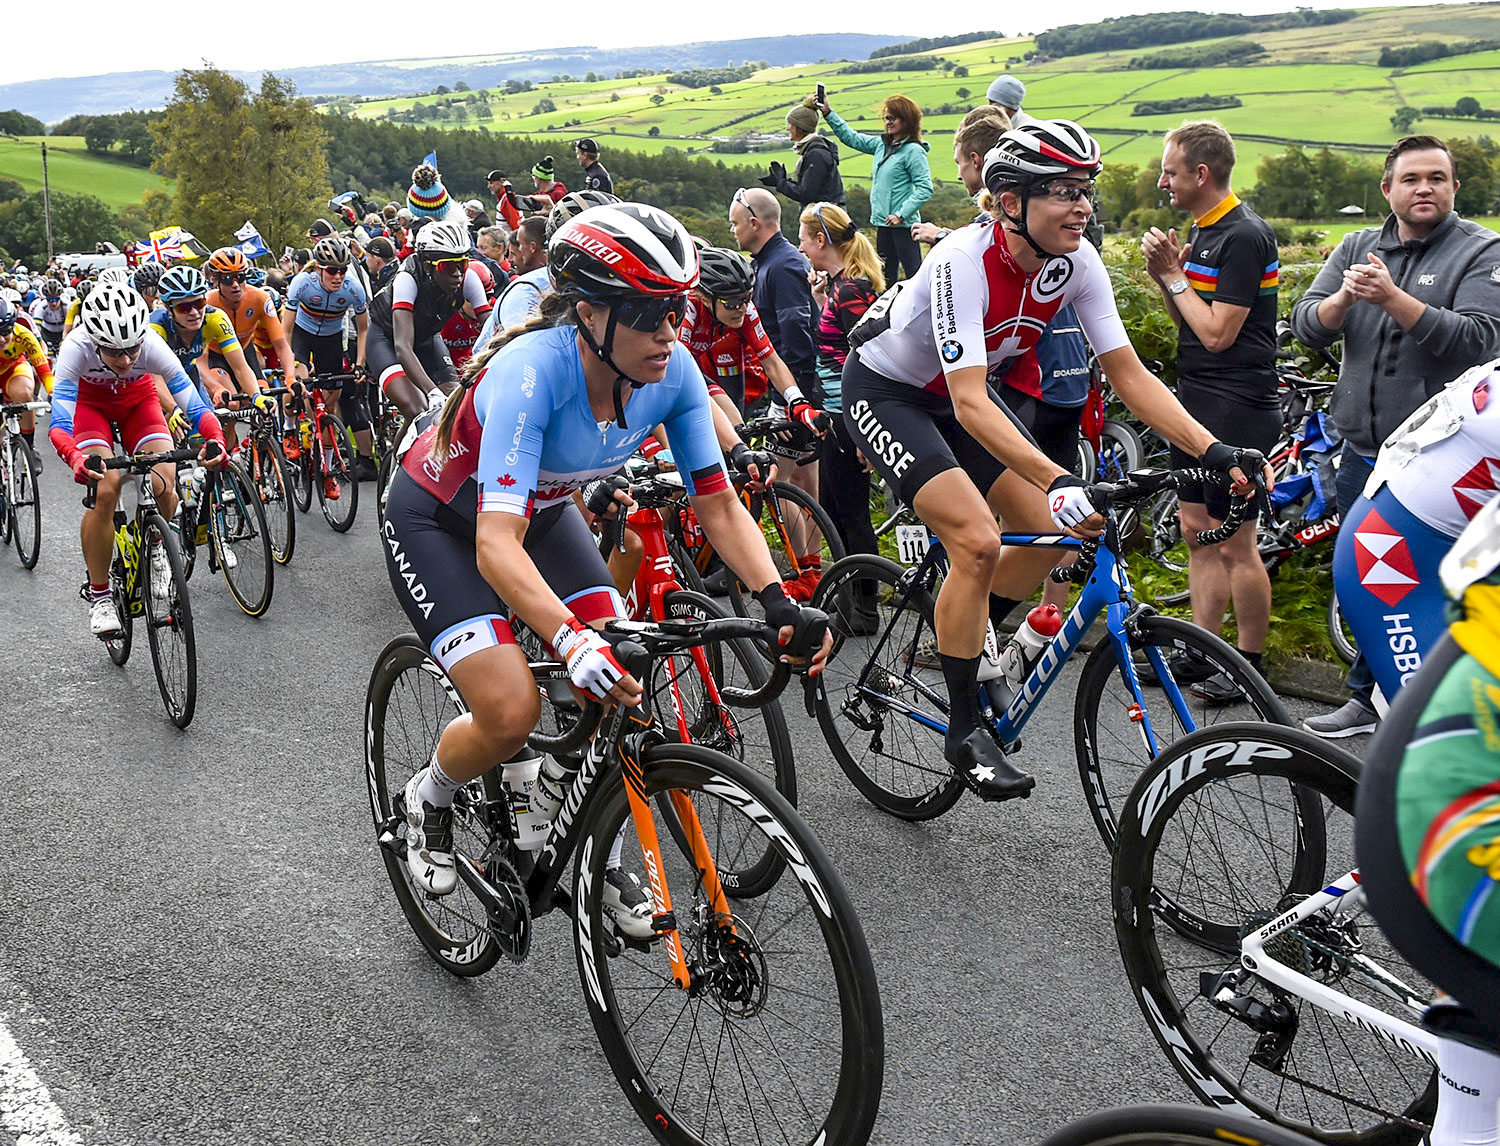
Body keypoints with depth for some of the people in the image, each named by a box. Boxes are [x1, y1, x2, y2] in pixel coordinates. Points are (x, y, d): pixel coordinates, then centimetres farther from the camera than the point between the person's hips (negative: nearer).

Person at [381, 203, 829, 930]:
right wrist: (572, 641, -59)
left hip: (542, 510, 5)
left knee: (623, 688, -11)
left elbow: (719, 504, -17)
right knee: (512, 714, -19)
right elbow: (497, 542, -44)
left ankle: (603, 862, 12)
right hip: (439, 519, -5)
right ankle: (427, 800, 16)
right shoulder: (532, 372, -38)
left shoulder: (672, 374, -22)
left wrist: (778, 602, -32)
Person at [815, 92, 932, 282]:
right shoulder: (881, 144, 12)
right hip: (883, 223, 8)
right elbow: (851, 137, 23)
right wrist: (828, 113, 18)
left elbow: (925, 189, -15)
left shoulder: (914, 150, -11)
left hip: (903, 224, -8)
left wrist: (901, 214, -20)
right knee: (886, 276, 14)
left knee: (914, 274, -9)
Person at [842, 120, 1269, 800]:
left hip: (960, 391, 7)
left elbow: (1129, 375, -13)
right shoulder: (963, 261, -33)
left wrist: (1215, 453, -24)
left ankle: (957, 645, 22)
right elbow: (970, 406, -42)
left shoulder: (1076, 263, -14)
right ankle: (964, 730, -8)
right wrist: (1058, 481, -53)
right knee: (978, 541, -22)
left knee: (1050, 532, -3)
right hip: (885, 391, -7)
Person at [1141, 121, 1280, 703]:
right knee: (1198, 532, 13)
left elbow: (1217, 332, -19)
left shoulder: (1245, 236, -16)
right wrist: (1163, 274, -2)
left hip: (1236, 408, -10)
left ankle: (1249, 663, 10)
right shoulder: (1204, 230, 14)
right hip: (1197, 401, 10)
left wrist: (1174, 275, -9)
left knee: (1235, 544, -2)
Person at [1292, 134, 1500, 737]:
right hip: (1363, 448, 5)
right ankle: (1368, 699, 29)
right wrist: (1345, 297, -20)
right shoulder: (1358, 247, 10)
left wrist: (1392, 297, -26)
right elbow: (1307, 325, 1)